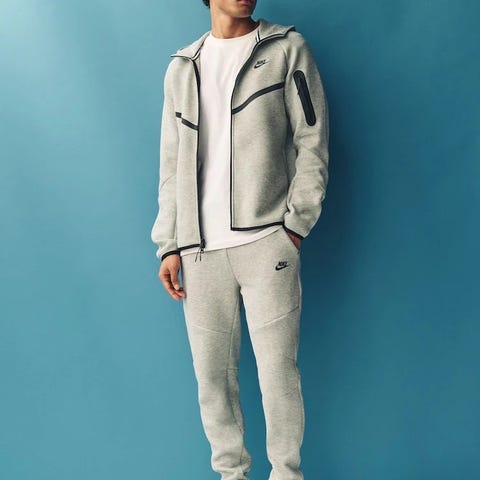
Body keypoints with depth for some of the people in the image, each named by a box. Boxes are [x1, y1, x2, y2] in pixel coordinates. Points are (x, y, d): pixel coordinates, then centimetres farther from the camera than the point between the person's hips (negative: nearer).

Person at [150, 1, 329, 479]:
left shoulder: (288, 49, 6)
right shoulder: (181, 68, 15)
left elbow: (313, 144, 1)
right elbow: (172, 165, 14)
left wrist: (295, 225, -7)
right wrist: (170, 245, 8)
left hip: (267, 243, -3)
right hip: (201, 250, 3)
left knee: (278, 371, -2)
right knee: (211, 374, 6)